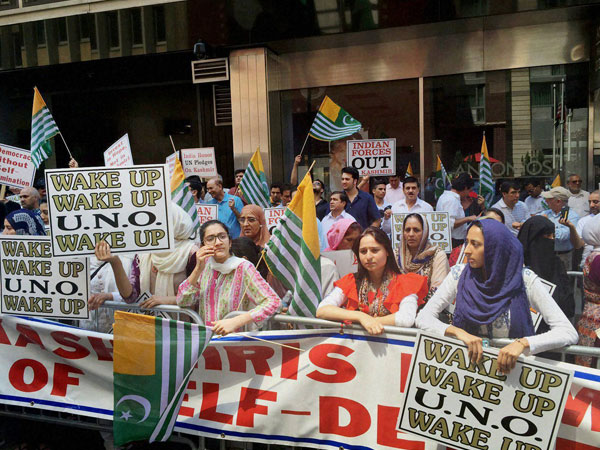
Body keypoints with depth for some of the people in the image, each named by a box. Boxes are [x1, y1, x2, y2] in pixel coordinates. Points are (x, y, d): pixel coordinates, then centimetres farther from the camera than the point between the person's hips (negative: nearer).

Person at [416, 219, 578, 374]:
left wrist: (522, 343, -31)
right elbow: (423, 317, -7)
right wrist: (458, 332, -25)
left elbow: (569, 333, -14)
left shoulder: (524, 279, -11)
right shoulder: (460, 274, -5)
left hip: (510, 366, 0)